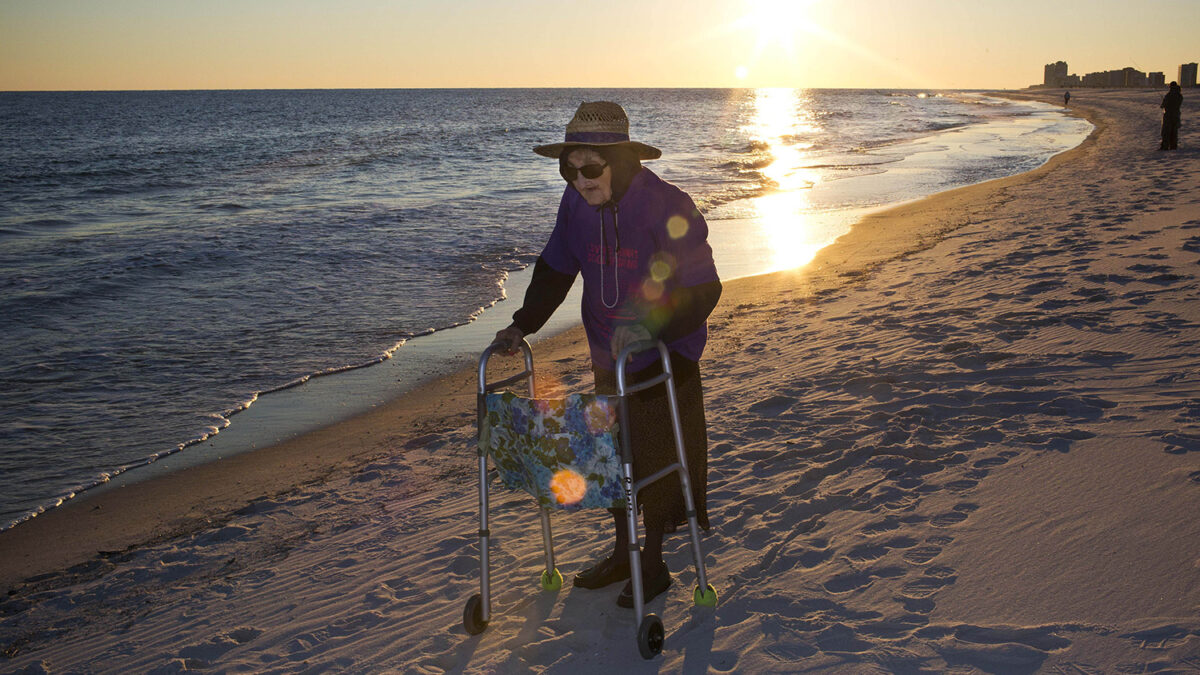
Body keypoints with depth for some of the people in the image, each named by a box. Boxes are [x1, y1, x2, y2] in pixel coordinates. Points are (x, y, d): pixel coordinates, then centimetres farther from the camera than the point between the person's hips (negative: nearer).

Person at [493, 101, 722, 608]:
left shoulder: (666, 207, -23)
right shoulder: (577, 204, -5)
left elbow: (703, 290, -24)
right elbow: (554, 270, 9)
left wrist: (647, 327, -37)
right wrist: (523, 324, -1)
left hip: (666, 362, -6)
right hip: (609, 361, 6)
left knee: (660, 460, 4)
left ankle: (654, 563, 21)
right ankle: (623, 553, 33)